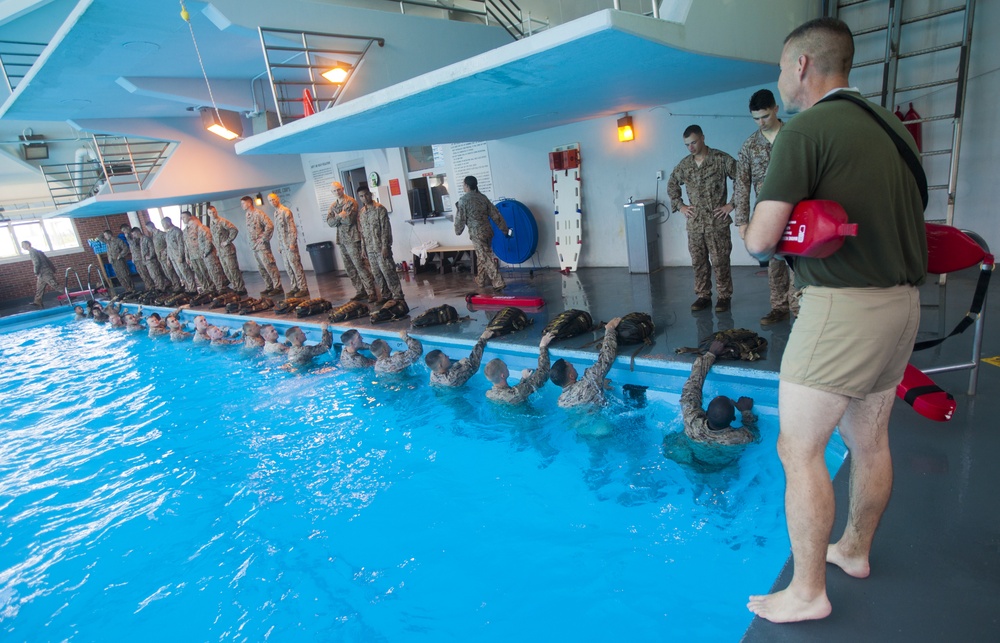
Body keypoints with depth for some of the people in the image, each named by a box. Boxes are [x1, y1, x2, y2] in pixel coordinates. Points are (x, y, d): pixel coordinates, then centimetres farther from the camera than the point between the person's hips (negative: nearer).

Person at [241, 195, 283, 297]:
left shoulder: (258, 214, -11)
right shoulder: (247, 216, 14)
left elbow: (270, 225, -19)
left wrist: (264, 239, -16)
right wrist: (252, 242, 13)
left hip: (262, 245, -9)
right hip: (254, 246, 9)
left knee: (269, 266, -8)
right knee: (262, 268, 10)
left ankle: (278, 287, -5)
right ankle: (269, 287, 17)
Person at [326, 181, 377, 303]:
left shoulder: (351, 202, -5)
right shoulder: (333, 206, 15)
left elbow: (349, 220, -16)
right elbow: (330, 222, 3)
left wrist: (337, 216, -3)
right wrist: (340, 216, -13)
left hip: (352, 238, -7)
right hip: (341, 240, 7)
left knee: (360, 266, -10)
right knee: (350, 268, 8)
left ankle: (371, 293, -8)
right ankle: (360, 291, 16)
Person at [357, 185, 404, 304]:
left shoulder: (380, 209, -8)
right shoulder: (361, 212, 12)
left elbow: (386, 228, -13)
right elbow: (362, 232, 16)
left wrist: (385, 246, -18)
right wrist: (363, 248, 12)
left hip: (381, 247, -6)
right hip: (370, 249, 6)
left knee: (388, 272, -7)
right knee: (378, 273, 9)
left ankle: (397, 296, -2)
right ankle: (386, 294, 19)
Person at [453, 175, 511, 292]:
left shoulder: (463, 200, -9)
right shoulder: (482, 197, 7)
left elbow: (460, 219, -5)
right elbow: (495, 214, 6)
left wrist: (458, 231, 14)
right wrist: (504, 229, 10)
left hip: (476, 233, -7)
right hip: (487, 230, 7)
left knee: (486, 259, -6)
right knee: (482, 256, 19)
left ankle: (499, 283, -11)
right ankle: (480, 281, 31)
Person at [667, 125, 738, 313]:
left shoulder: (721, 159, -5)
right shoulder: (684, 164, 8)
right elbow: (672, 185, 23)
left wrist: (732, 204, -8)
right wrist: (679, 206, 13)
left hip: (717, 222, -4)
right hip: (694, 224, 4)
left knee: (720, 261, -1)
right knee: (698, 262, 7)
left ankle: (724, 296, 11)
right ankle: (703, 296, 18)